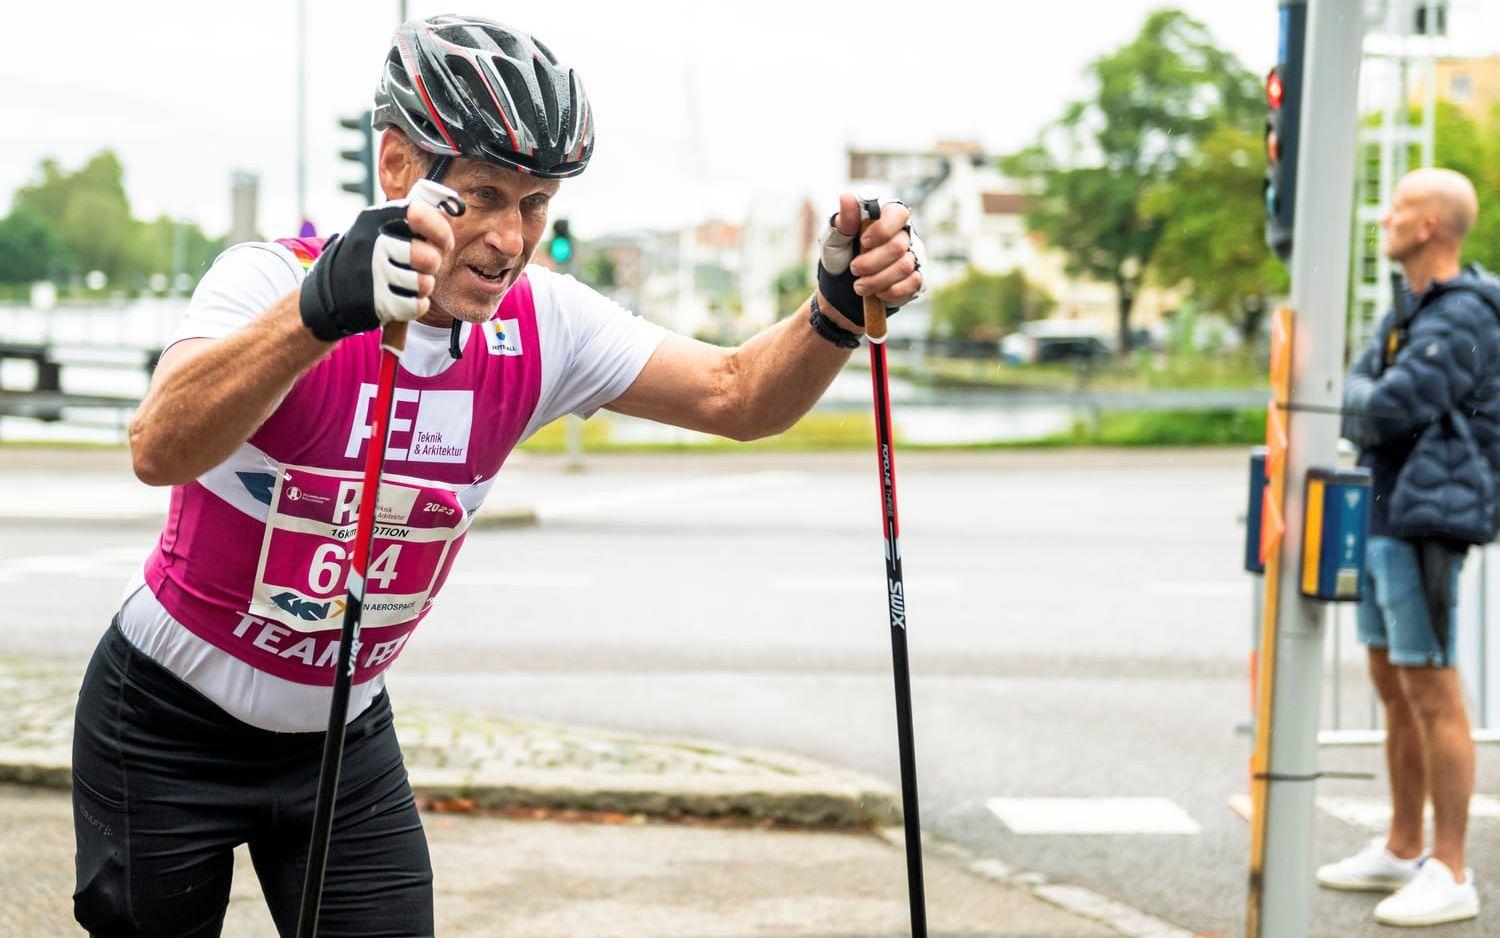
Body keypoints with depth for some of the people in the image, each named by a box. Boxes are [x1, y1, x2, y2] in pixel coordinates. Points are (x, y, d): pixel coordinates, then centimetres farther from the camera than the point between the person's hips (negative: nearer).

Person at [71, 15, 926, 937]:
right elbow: (161, 451, -43)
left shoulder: (541, 325, -11)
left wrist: (838, 304, -30)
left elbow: (737, 395, -9)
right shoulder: (270, 278, -25)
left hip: (345, 739, 4)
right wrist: (322, 306, -60)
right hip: (172, 727, -3)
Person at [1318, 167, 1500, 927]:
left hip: (1427, 521, -10)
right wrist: (1370, 407, -5)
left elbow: (1390, 407, -22)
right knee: (1392, 687, 16)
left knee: (1433, 694, -7)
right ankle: (1402, 850, 27)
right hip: (1384, 516, 10)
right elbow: (1356, 400, 15)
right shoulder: (1408, 307, 16)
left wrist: (1359, 398, -3)